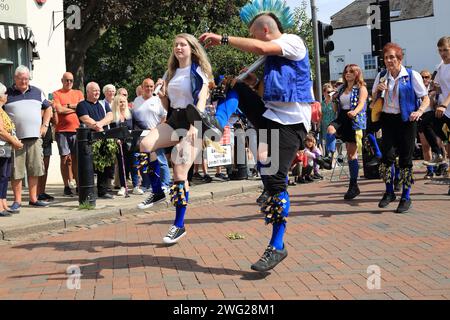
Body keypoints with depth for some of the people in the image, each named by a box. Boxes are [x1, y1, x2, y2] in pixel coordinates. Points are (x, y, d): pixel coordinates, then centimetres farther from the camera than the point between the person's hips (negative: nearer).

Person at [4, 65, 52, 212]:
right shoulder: (7, 94, 4)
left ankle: (33, 199, 16)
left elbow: (48, 108, 23)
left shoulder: (37, 92, 14)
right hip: (16, 138, -3)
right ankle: (17, 201, 6)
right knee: (16, 171, -2)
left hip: (35, 137, 3)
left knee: (34, 169, 7)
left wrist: (45, 125, 11)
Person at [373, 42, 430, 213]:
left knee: (405, 159, -1)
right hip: (388, 120, 3)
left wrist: (419, 111, -19)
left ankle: (406, 197, 10)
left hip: (406, 120, -2)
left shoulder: (412, 75, -2)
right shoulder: (381, 77, 9)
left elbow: (426, 98, 0)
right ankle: (389, 192, 8)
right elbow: (373, 100, 19)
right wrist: (377, 90, -3)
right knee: (387, 155, -9)